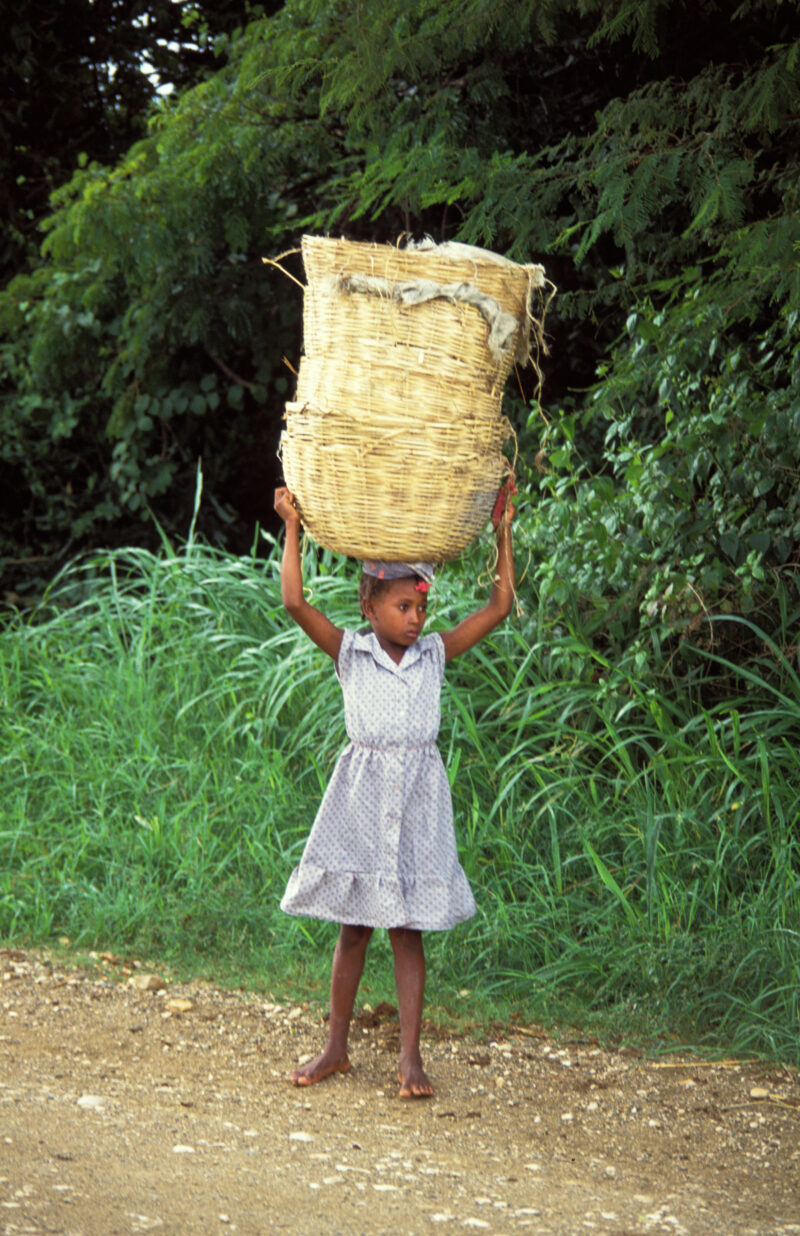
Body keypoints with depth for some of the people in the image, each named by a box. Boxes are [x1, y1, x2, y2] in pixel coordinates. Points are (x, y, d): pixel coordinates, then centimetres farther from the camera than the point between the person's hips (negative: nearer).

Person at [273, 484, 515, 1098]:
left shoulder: (435, 653, 4)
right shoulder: (350, 652, -2)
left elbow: (499, 608, 3)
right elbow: (295, 601, -14)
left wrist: (503, 533, 1)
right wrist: (292, 527, -14)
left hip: (418, 798, 1)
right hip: (362, 795, -1)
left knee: (408, 928, 2)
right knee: (354, 927, 7)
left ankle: (410, 1058, 4)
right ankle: (336, 1049, 17)